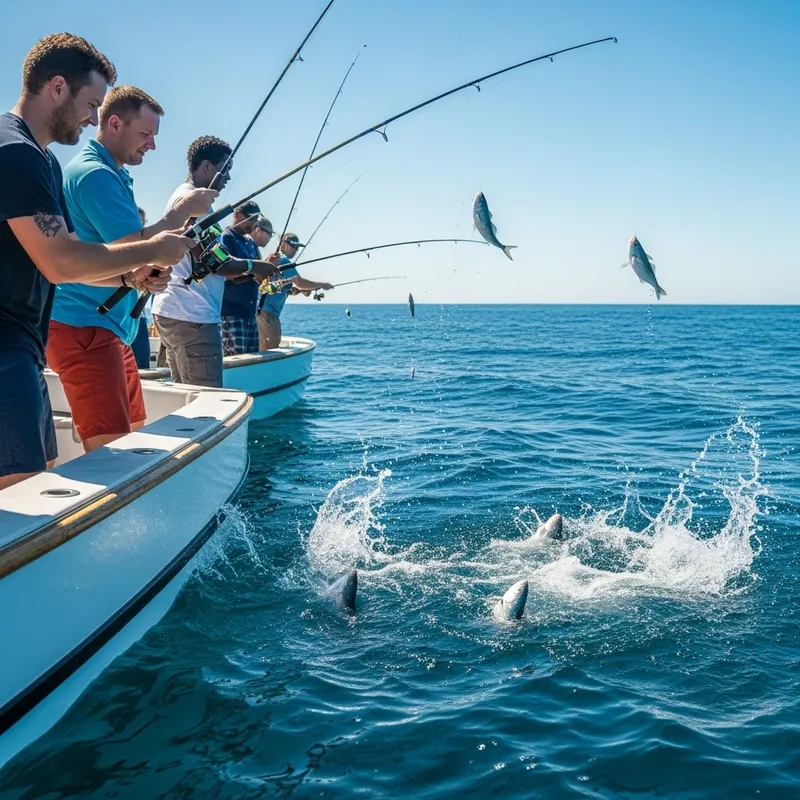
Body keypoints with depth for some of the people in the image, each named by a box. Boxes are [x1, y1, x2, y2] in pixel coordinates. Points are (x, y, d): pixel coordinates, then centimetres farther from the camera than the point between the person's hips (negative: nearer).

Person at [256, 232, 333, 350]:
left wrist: (298, 289, 11)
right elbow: (300, 282, -15)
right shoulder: (283, 260, -9)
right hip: (267, 311, -10)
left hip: (265, 310, 10)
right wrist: (322, 285, -3)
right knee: (270, 349, -14)